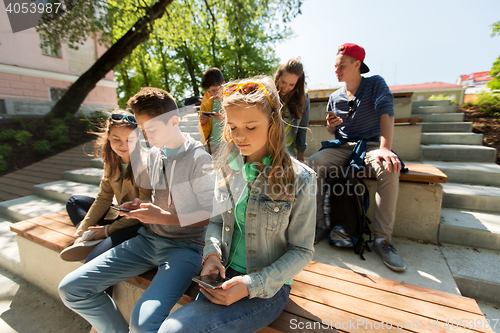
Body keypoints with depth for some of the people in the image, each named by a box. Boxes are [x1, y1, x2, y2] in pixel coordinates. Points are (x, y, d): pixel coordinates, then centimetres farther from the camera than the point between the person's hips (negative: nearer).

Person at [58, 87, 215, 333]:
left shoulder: (199, 158, -14)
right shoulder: (153, 154, 9)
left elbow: (211, 215, -14)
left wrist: (163, 216, -17)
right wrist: (139, 207, 0)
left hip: (184, 246, -7)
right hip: (147, 239, 7)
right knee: (70, 289, 2)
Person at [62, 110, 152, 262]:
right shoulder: (111, 159, 1)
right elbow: (103, 198, 6)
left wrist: (109, 230, -11)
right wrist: (81, 232, 2)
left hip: (141, 225, -8)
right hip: (122, 216, 9)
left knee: (93, 260, -27)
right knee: (74, 201, 19)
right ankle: (91, 240, -3)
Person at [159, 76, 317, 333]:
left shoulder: (298, 179, -14)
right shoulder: (228, 167, 0)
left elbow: (302, 251, -9)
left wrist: (251, 285, -18)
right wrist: (212, 254, -8)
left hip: (268, 287, -4)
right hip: (224, 275, 5)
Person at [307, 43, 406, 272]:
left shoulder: (375, 84, 1)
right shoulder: (335, 97, 12)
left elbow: (386, 113, -17)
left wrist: (385, 148, -34)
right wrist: (331, 125, -9)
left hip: (371, 145, -2)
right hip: (342, 146, 3)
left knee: (389, 170, -34)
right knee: (313, 163, -26)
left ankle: (382, 239, -21)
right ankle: (320, 226, -16)